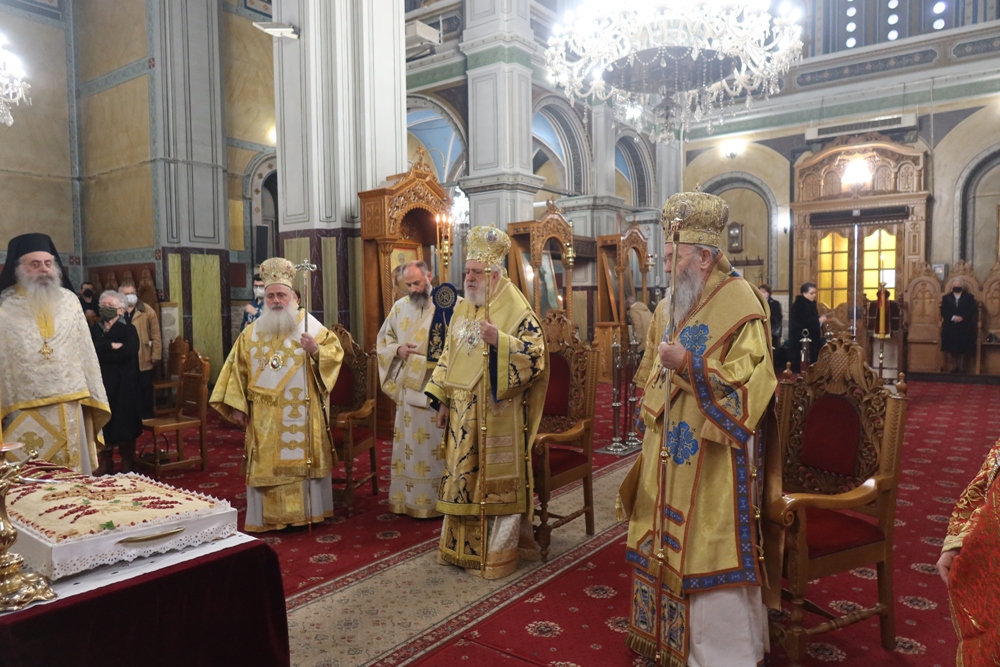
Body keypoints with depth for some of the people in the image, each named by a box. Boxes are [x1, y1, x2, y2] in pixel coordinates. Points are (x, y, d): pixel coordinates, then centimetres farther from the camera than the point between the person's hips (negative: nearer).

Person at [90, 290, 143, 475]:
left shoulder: (128, 331, 0)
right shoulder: (93, 330, 12)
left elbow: (128, 352, -19)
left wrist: (100, 354, -11)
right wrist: (111, 346, -17)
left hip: (122, 385, -3)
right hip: (100, 384, 3)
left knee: (124, 422, 2)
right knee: (102, 424, 5)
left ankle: (127, 464, 14)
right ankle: (106, 463, 18)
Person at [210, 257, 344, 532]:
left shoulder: (309, 324, 1)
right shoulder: (252, 332, 8)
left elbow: (335, 351, -1)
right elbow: (238, 368, 8)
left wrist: (316, 350, -22)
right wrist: (236, 405, 2)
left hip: (300, 412, -2)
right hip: (265, 415, 2)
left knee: (301, 459, 4)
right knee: (267, 464, 5)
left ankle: (304, 512, 15)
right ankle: (269, 517, 15)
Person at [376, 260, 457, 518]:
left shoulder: (450, 304, -3)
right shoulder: (400, 307, 10)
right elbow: (383, 340, 18)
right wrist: (397, 349, -2)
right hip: (409, 386, 4)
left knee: (438, 442, 0)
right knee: (409, 440, 9)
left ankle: (439, 499, 10)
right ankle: (408, 499, 20)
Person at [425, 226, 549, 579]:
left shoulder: (516, 310, -9)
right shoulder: (462, 309, 13)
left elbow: (535, 355, -15)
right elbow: (447, 355, 18)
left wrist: (499, 340, -28)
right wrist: (441, 398, 13)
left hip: (498, 414, -7)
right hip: (462, 414, 7)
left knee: (497, 480, 3)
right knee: (462, 478, 13)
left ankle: (499, 556, 17)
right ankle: (461, 548, 28)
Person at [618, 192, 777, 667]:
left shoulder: (740, 305, -14)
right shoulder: (672, 304, 11)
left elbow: (749, 380, -20)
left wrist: (688, 364, -26)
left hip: (711, 451, -8)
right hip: (669, 445, 8)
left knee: (709, 546, 1)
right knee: (666, 540, 17)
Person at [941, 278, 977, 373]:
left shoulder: (970, 297, 8)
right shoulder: (946, 298, 10)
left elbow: (973, 311, -2)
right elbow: (943, 312, 0)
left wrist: (962, 317, -16)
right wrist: (953, 317, -16)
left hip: (964, 328, 0)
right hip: (950, 327, 0)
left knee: (963, 349, 1)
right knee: (950, 348, -5)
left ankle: (961, 367, 9)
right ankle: (952, 367, 3)